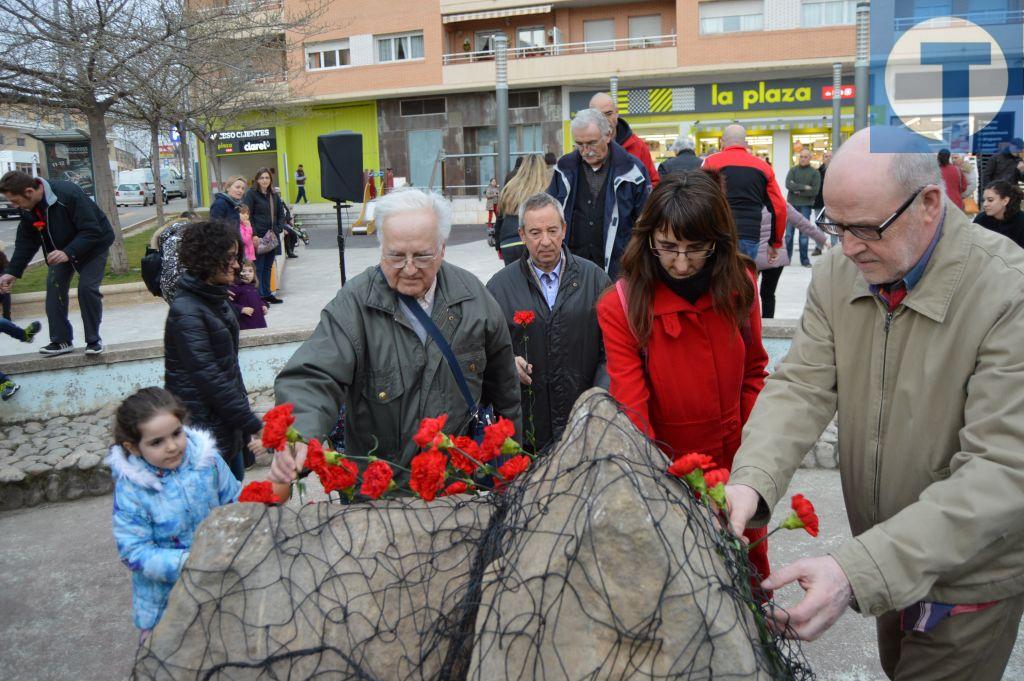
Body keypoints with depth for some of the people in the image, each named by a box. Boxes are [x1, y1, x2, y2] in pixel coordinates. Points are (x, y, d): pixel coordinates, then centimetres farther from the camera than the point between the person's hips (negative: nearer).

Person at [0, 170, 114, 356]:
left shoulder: (68, 194, -33)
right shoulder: (28, 209, -10)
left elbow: (92, 231, -33)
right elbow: (26, 242, 0)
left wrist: (68, 253, -43)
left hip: (94, 245, -7)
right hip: (62, 250, 7)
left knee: (87, 288, -17)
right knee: (54, 286, -5)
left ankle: (94, 340, -1)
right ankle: (61, 341, 3)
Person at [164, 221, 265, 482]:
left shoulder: (216, 299, 8)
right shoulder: (186, 311, -20)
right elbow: (207, 376, -22)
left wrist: (244, 415, 14)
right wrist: (253, 424, -20)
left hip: (227, 421, 8)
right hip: (205, 427, -8)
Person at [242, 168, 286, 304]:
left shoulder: (274, 195, 14)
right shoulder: (251, 194, -4)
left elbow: (281, 214, 18)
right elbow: (247, 216, -9)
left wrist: (277, 230, 4)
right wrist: (254, 235, -16)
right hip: (258, 237, -6)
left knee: (268, 267, 12)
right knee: (258, 267, -4)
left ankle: (267, 294, 21)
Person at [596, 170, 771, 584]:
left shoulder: (738, 284, -5)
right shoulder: (621, 307, -17)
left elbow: (752, 373, 6)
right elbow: (632, 409, -20)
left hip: (736, 461, 4)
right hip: (666, 467, -3)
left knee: (751, 567, 22)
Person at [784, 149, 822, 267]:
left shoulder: (815, 173, 4)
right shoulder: (793, 170, 7)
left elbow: (815, 191, -7)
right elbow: (788, 185, -9)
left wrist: (798, 190, -9)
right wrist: (804, 187, -14)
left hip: (806, 206, -1)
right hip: (792, 205, 1)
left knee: (804, 233, 2)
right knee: (789, 233, 1)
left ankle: (804, 259, 8)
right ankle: (786, 257, 9)